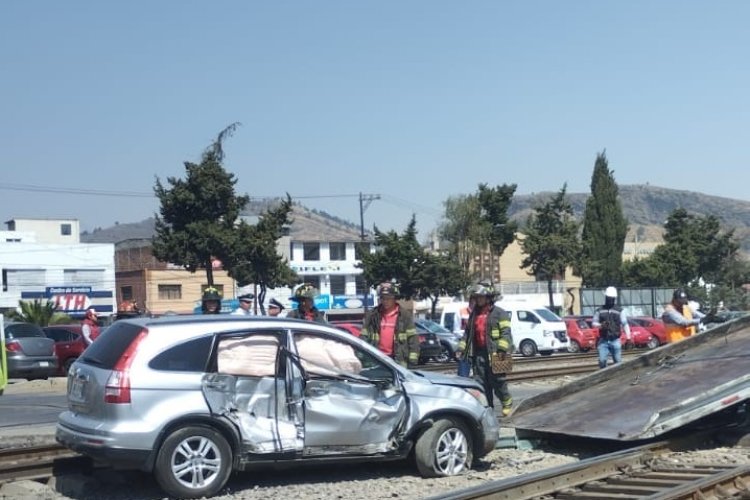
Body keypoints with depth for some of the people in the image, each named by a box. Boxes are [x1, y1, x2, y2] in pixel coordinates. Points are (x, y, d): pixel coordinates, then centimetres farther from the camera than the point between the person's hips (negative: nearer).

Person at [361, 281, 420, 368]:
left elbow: (413, 339, 0)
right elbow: (363, 337, 7)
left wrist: (412, 361, -7)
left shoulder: (405, 315, 2)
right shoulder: (372, 315, 7)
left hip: (398, 361, -2)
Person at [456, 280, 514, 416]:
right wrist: (461, 348, 14)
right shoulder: (474, 314, 18)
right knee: (481, 384, 5)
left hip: (494, 354, -6)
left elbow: (506, 333, -11)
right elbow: (467, 333, 23)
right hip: (478, 353, 6)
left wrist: (502, 350, -22)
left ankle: (507, 403, 20)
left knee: (497, 382, -1)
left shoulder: (499, 313, -3)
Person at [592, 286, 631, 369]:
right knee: (602, 361, -8)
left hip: (615, 341, 0)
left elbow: (625, 324, 1)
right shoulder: (600, 311, 9)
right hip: (603, 340, 0)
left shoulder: (619, 311, 5)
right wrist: (601, 325, -11)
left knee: (618, 361, 2)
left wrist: (628, 336, -12)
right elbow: (593, 323, 11)